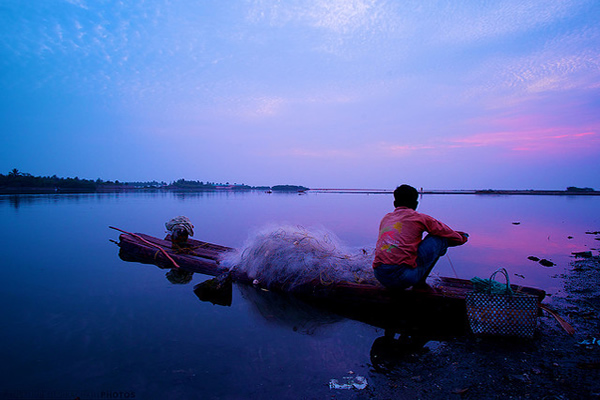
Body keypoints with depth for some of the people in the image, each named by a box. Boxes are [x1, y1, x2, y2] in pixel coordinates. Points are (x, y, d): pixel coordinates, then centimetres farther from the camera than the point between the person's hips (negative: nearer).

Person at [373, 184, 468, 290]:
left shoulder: (386, 218, 21)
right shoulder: (420, 218, 7)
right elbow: (457, 239, 14)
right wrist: (463, 236, 39)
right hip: (403, 278, -6)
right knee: (439, 238, 10)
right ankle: (420, 282, 9)